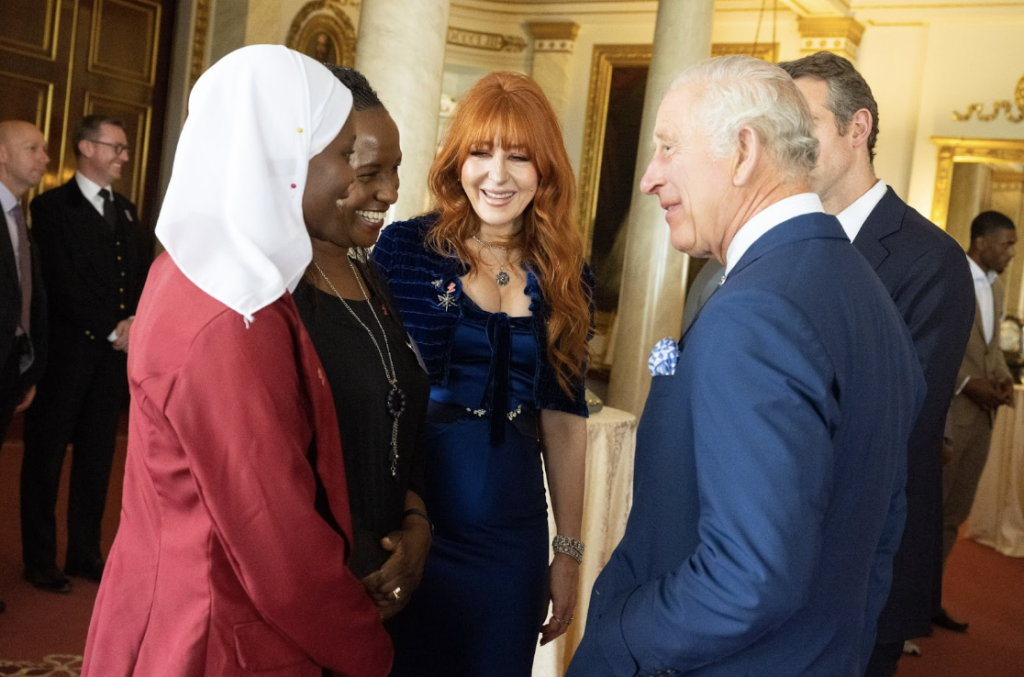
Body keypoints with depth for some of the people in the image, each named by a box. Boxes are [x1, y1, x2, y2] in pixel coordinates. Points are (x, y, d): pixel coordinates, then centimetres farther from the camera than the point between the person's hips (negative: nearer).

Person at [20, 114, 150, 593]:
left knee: (97, 453, 10)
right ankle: (40, 559, 15)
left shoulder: (126, 210, 16)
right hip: (68, 351, -5)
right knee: (47, 452, 4)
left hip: (116, 351, 6)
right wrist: (112, 330, -13)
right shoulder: (53, 207, -3)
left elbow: (144, 274, 12)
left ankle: (85, 552, 20)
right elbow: (62, 282, -11)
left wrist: (136, 322, -6)